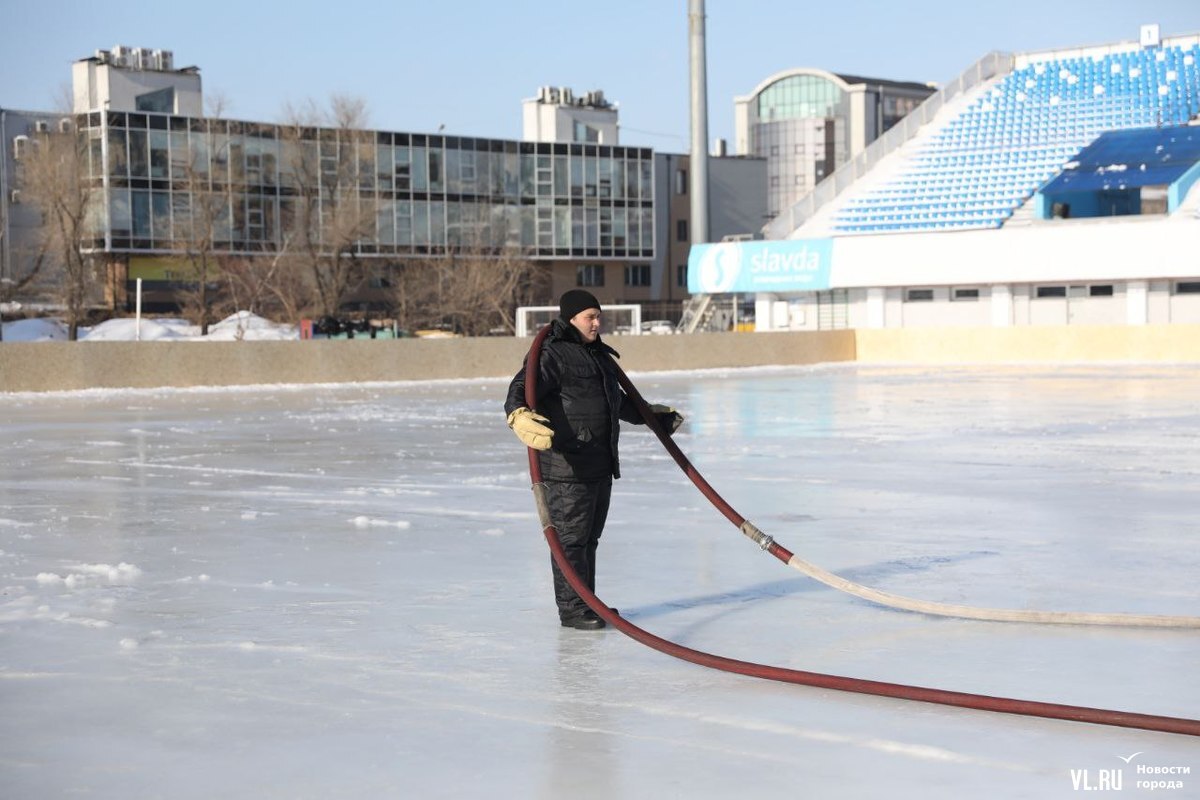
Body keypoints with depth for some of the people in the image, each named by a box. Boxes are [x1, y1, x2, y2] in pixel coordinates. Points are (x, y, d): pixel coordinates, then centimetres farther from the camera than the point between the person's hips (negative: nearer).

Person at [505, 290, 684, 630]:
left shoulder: (598, 354, 18)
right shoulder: (552, 355, -11)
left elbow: (619, 401, 33)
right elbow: (520, 389, -24)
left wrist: (651, 415, 42)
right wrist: (519, 415, -46)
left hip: (601, 464, 9)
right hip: (566, 465, -9)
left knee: (590, 537, 15)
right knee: (570, 538, -4)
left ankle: (588, 602, 24)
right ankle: (572, 609, 2)